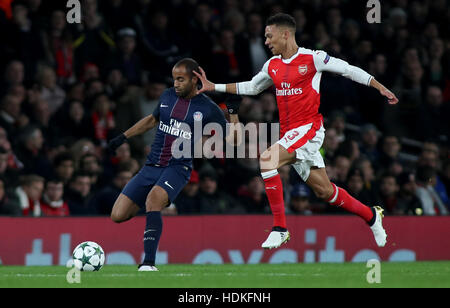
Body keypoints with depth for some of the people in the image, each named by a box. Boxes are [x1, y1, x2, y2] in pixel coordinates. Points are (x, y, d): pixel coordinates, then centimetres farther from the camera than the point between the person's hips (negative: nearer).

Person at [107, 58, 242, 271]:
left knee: (153, 199, -36)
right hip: (151, 166, 5)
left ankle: (148, 263, -37)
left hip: (178, 168, -5)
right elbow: (152, 119, 29)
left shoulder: (207, 108, -2)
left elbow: (232, 138, -1)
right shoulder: (167, 97, 9)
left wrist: (232, 111, -15)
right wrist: (123, 137, 29)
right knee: (118, 216, -6)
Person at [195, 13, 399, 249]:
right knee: (324, 191, 9)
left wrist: (380, 88, -1)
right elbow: (250, 87, 28)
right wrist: (213, 87, 25)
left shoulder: (312, 59, -8)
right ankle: (371, 216, 30)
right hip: (289, 133, 7)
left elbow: (349, 70, 0)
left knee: (267, 160, -25)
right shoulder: (272, 65, 12)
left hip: (309, 128, -7)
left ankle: (280, 228, -20)